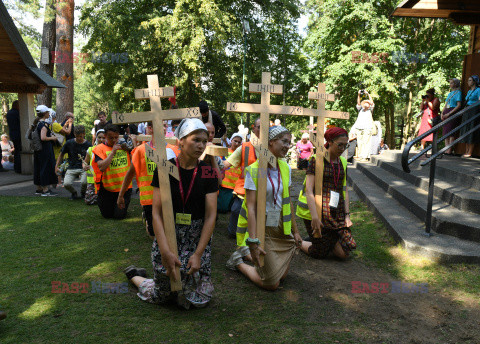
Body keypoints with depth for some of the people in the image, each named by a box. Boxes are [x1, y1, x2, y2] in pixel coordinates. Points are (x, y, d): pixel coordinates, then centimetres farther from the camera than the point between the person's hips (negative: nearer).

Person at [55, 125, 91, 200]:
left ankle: (83, 193, 8)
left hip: (83, 168, -1)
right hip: (71, 168, 1)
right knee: (66, 184, -24)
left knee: (84, 182, -31)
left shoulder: (88, 145, 0)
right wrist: (57, 166, 10)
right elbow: (61, 154, 16)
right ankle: (74, 193, 13)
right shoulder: (69, 143, 3)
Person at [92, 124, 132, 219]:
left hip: (124, 187, 1)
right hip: (107, 188, -1)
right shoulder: (100, 148, -7)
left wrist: (129, 148, -13)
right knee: (107, 215, 12)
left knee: (120, 215, 1)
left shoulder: (124, 145, 3)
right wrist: (113, 151, -22)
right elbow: (102, 167, -21)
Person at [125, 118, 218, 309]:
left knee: (200, 299, 4)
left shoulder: (208, 172, -5)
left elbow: (210, 216, -8)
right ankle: (133, 275, 40)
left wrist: (198, 253, -15)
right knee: (160, 296, 10)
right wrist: (165, 252, -20)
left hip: (198, 238, 2)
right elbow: (156, 213, -11)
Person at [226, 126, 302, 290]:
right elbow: (251, 207, -19)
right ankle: (238, 262, 21)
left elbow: (288, 202, 11)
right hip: (261, 229, -6)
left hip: (281, 229, 7)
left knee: (282, 275, 14)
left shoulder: (285, 168, 3)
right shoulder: (254, 170, -16)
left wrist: (295, 231, 13)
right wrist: (253, 242, -23)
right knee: (272, 284, 0)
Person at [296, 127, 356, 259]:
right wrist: (314, 217, -22)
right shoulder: (317, 159, -9)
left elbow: (344, 189, 14)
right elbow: (309, 190, -15)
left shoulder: (342, 162, 11)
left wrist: (347, 214, 5)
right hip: (316, 211, -6)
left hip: (336, 213, 6)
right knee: (320, 253, 1)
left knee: (344, 253, 0)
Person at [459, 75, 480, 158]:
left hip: (473, 112, -8)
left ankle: (470, 152, -6)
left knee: (471, 132, -7)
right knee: (466, 132, 6)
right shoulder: (469, 91, 19)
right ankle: (466, 151, 10)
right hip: (466, 113, 8)